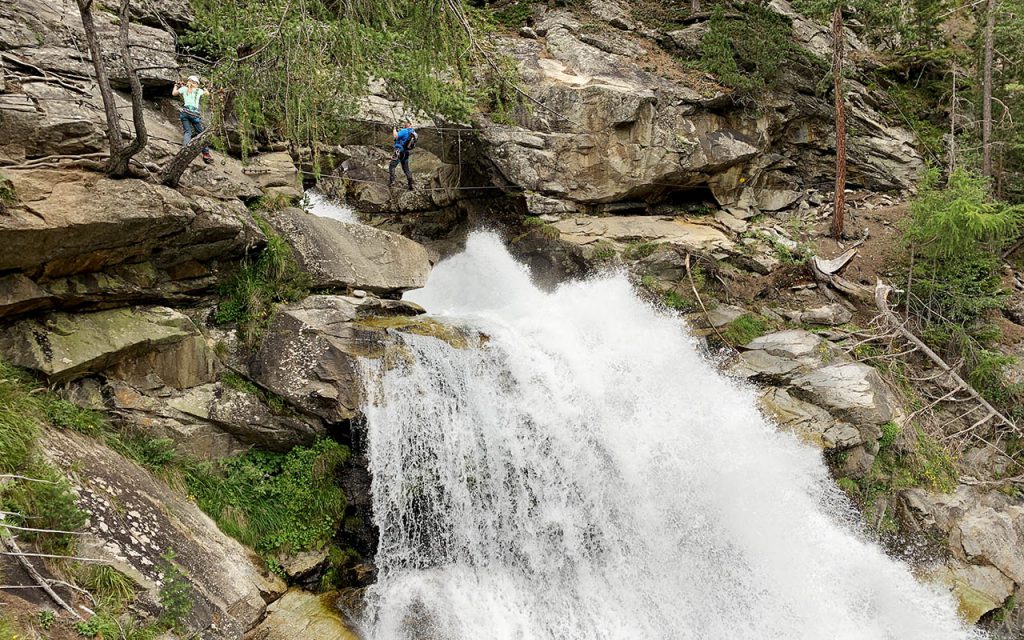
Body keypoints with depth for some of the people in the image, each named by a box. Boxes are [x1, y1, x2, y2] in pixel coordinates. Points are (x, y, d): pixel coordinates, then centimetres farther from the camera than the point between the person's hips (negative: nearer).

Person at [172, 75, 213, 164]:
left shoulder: (184, 88, 14)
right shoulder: (198, 91, 14)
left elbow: (174, 93, 29)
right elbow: (207, 93, 34)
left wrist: (176, 86, 45)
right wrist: (204, 88, 52)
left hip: (185, 112, 1)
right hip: (195, 113, -1)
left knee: (187, 132, -2)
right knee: (200, 133, 4)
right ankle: (206, 153, -3)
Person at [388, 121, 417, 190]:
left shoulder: (405, 131, -14)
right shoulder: (413, 133, 11)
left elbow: (395, 136, -20)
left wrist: (394, 129, -3)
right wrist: (399, 131, 20)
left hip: (399, 151, -8)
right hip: (406, 153, 8)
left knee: (391, 166, -5)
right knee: (406, 169, 15)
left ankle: (391, 182, -18)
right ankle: (411, 185, 13)